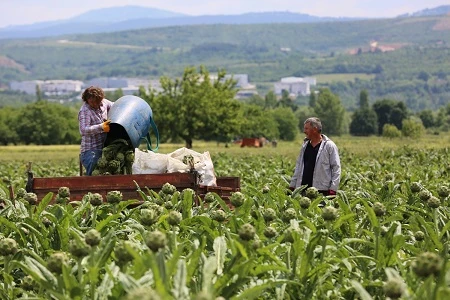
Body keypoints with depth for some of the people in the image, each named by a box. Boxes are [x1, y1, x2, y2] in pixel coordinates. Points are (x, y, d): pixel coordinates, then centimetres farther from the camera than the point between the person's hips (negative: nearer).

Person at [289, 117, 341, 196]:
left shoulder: (329, 146, -2)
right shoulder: (305, 145, 16)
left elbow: (336, 168, -3)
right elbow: (299, 166, 22)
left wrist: (333, 189, -11)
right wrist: (292, 185, 16)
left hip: (322, 191, -6)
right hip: (303, 189, 6)